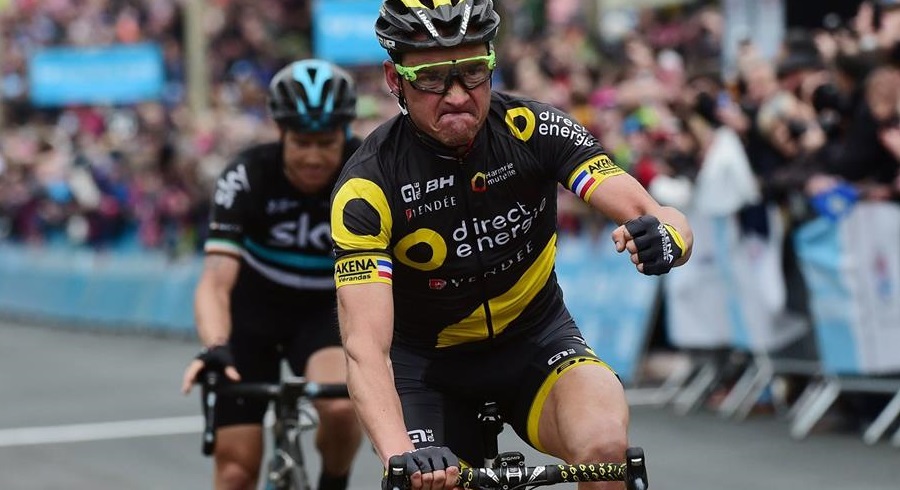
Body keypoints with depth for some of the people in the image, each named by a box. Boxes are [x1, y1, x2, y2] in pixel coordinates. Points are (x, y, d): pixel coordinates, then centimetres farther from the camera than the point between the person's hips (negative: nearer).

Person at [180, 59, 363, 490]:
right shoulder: (246, 177, -26)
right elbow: (217, 281, -34)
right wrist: (215, 348, -53)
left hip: (325, 309, 0)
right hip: (254, 311, 0)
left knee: (341, 406, -31)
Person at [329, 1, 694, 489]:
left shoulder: (535, 130, -18)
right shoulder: (369, 183, -23)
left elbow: (662, 219, -25)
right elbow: (365, 347, -32)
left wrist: (664, 236, -50)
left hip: (536, 339, 0)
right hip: (428, 362, 0)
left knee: (604, 442, -30)